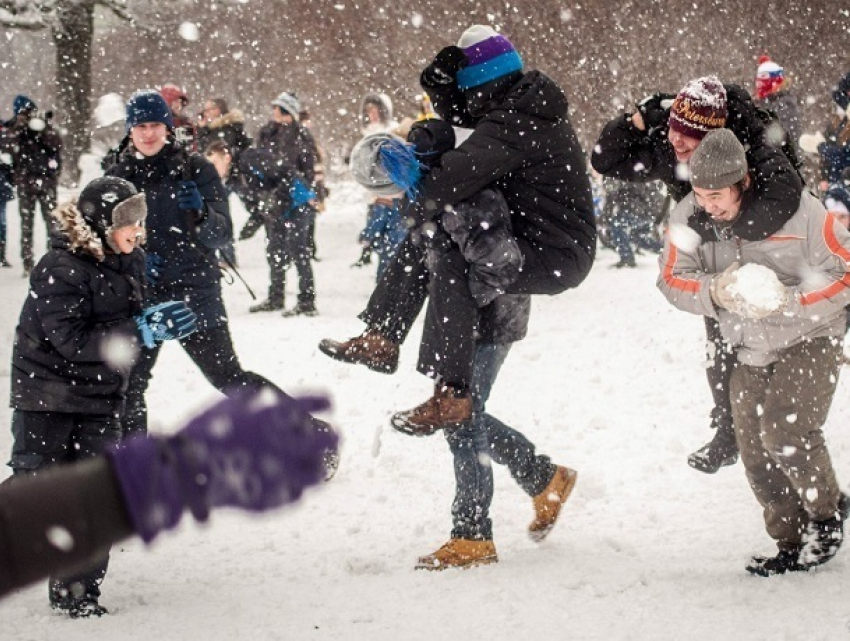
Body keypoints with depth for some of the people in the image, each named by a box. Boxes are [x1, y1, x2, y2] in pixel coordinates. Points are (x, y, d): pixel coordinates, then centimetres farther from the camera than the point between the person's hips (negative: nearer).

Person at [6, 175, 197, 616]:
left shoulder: (129, 261, 3)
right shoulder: (58, 270, -21)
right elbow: (73, 341, -27)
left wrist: (155, 318, -3)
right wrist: (141, 330, -31)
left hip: (100, 399, 6)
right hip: (47, 396, -6)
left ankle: (78, 588, 11)